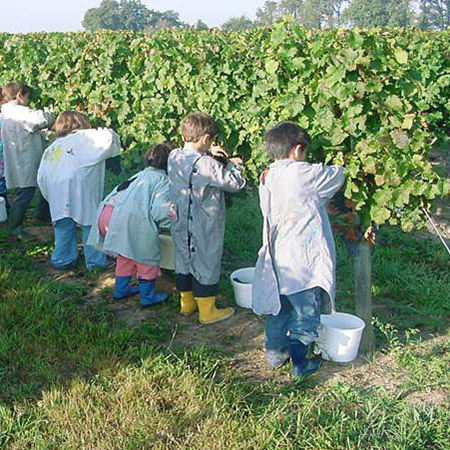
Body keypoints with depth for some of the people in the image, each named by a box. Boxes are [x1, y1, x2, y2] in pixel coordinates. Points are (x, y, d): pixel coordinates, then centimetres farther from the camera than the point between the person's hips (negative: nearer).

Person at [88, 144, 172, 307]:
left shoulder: (140, 175, 28)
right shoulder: (163, 180, 4)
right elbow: (159, 209, -10)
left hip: (106, 213, 8)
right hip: (130, 219, -8)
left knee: (125, 254, 27)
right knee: (146, 257, 9)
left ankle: (121, 289, 38)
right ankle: (148, 296, 18)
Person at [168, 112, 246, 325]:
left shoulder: (174, 156, -1)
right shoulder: (205, 164, -24)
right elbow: (234, 183, -20)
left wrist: (208, 153, 15)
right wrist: (233, 165, -1)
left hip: (180, 224, 7)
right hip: (203, 228, -7)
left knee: (184, 260, 19)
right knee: (205, 263, 5)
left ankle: (187, 303, 35)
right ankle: (207, 311, 16)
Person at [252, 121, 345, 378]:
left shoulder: (267, 179, 5)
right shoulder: (305, 174, -16)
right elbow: (337, 175, -4)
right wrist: (338, 167, 20)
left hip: (278, 260, 7)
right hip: (304, 261, -7)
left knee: (279, 308, 21)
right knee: (306, 314, 7)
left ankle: (275, 353, 33)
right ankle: (301, 364, 14)